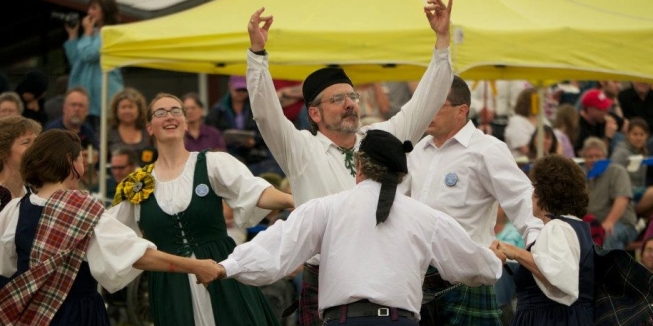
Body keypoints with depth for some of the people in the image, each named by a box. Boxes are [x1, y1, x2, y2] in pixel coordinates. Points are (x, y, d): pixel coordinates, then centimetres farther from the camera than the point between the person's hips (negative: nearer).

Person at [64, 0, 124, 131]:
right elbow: (75, 60, 19)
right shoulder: (93, 33, 18)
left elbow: (88, 55, -18)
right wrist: (72, 35, 13)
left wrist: (87, 32, -5)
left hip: (103, 94, -9)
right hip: (87, 93, 9)